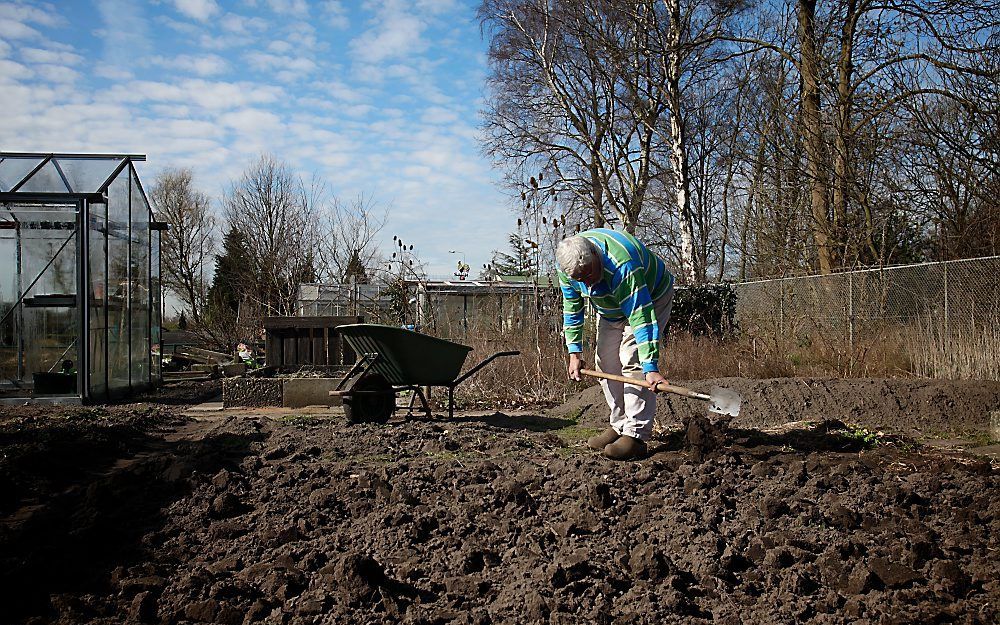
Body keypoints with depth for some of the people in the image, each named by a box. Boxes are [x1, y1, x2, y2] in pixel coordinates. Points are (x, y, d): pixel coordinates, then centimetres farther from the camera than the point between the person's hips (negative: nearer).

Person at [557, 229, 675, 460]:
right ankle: (619, 426, 14)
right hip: (610, 307, 7)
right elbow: (572, 309, -8)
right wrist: (574, 352, -13)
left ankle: (635, 435, -19)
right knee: (606, 363, 3)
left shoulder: (622, 264, -42)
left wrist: (651, 367, -49)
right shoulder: (568, 264, -21)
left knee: (633, 361, -19)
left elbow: (640, 316, -45)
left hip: (651, 296, -7)